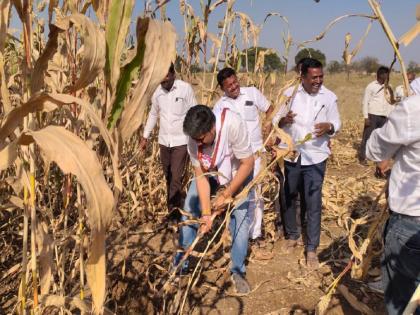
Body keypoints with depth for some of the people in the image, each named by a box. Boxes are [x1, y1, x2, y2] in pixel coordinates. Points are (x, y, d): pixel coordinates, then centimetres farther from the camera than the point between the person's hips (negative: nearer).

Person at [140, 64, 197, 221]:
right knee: (168, 177, 12)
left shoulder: (185, 88, -11)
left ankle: (174, 211, -5)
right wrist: (145, 137, 13)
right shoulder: (157, 91, 3)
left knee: (176, 178, -11)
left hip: (181, 141, -5)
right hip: (164, 141, 5)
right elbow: (153, 114, 15)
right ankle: (174, 211, 23)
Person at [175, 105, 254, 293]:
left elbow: (248, 163, -28)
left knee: (240, 217, -10)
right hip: (209, 173, 3)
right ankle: (180, 265, 13)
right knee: (189, 210, -3)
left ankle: (237, 271, 9)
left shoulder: (232, 124, -39)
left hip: (238, 173, -3)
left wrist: (227, 194, -23)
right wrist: (206, 213, -24)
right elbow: (200, 175, -20)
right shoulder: (194, 136, -27)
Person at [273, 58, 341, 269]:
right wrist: (283, 120, -22)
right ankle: (291, 235, 36)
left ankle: (311, 249, 11)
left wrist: (329, 127, -19)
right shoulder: (290, 93, -1)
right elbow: (275, 119, 2)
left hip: (315, 156, -1)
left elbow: (336, 122, 4)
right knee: (289, 198, 15)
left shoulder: (329, 97, -2)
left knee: (313, 203, -1)